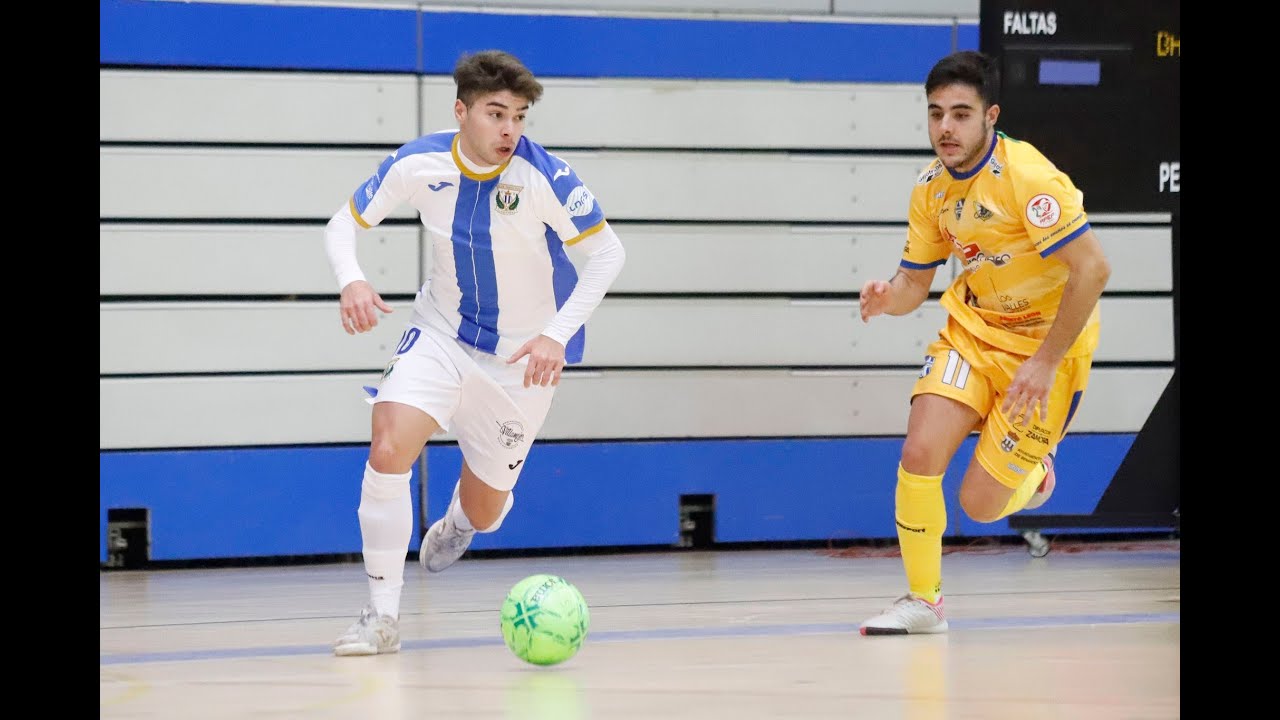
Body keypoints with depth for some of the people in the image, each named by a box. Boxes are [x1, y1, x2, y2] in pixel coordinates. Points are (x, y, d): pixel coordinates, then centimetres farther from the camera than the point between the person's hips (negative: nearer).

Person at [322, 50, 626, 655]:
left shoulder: (544, 176, -23)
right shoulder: (418, 164, -14)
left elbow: (606, 252, -18)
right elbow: (344, 224, -3)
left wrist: (558, 334, -29)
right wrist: (351, 281, -25)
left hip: (522, 356, -1)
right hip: (441, 333, 1)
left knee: (484, 511, 7)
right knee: (388, 449, -25)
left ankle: (459, 518, 50)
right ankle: (382, 616, -15)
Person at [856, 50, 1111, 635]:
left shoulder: (1026, 175, -24)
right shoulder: (931, 188, -3)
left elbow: (1092, 268, -26)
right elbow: (915, 282, 6)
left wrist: (1046, 362, -26)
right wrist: (888, 298, -19)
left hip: (1048, 340, -5)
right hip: (973, 327, 5)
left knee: (981, 504, -7)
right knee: (919, 454, -15)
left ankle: (1032, 468, 29)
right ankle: (922, 601, 3)